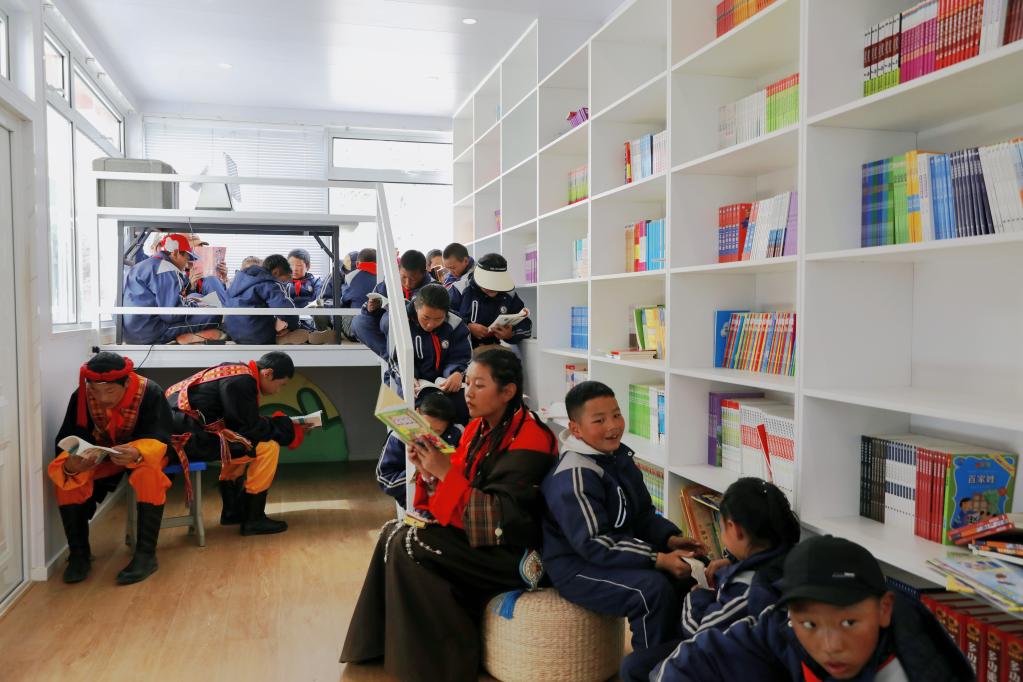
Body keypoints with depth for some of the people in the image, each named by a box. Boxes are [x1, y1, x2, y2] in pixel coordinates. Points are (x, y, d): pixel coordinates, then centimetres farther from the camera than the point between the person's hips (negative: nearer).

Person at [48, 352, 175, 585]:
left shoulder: (150, 392, -28)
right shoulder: (80, 397, -19)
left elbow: (160, 441, -31)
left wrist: (137, 453, -55)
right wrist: (70, 465, -45)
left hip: (143, 453, -3)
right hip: (99, 455, 3)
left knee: (149, 472, -36)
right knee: (64, 472, -24)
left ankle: (146, 554, -28)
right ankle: (79, 553, -12)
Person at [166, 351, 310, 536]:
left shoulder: (237, 372, 13)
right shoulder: (240, 382, -16)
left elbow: (243, 421, 16)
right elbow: (250, 428, -13)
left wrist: (280, 423, 10)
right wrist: (288, 431, 0)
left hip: (178, 429, 10)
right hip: (189, 436, -10)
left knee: (240, 444, 30)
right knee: (268, 447, -9)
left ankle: (232, 511, 30)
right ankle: (253, 518, 2)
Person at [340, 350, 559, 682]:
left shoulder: (529, 440, -20)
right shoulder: (477, 428, 5)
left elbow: (501, 515, -26)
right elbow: (456, 491, 8)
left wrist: (446, 472, -27)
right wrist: (429, 471, -11)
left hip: (513, 549, -9)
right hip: (476, 531, 9)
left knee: (410, 545, -19)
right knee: (392, 532, -3)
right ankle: (389, 644, 7)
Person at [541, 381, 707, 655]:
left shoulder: (619, 456, 6)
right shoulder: (574, 476, -23)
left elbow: (643, 514, 14)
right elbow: (594, 545, -27)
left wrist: (670, 539, -6)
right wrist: (659, 559, -28)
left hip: (619, 554, 9)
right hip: (577, 566, -9)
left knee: (681, 577, -1)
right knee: (653, 589, -26)